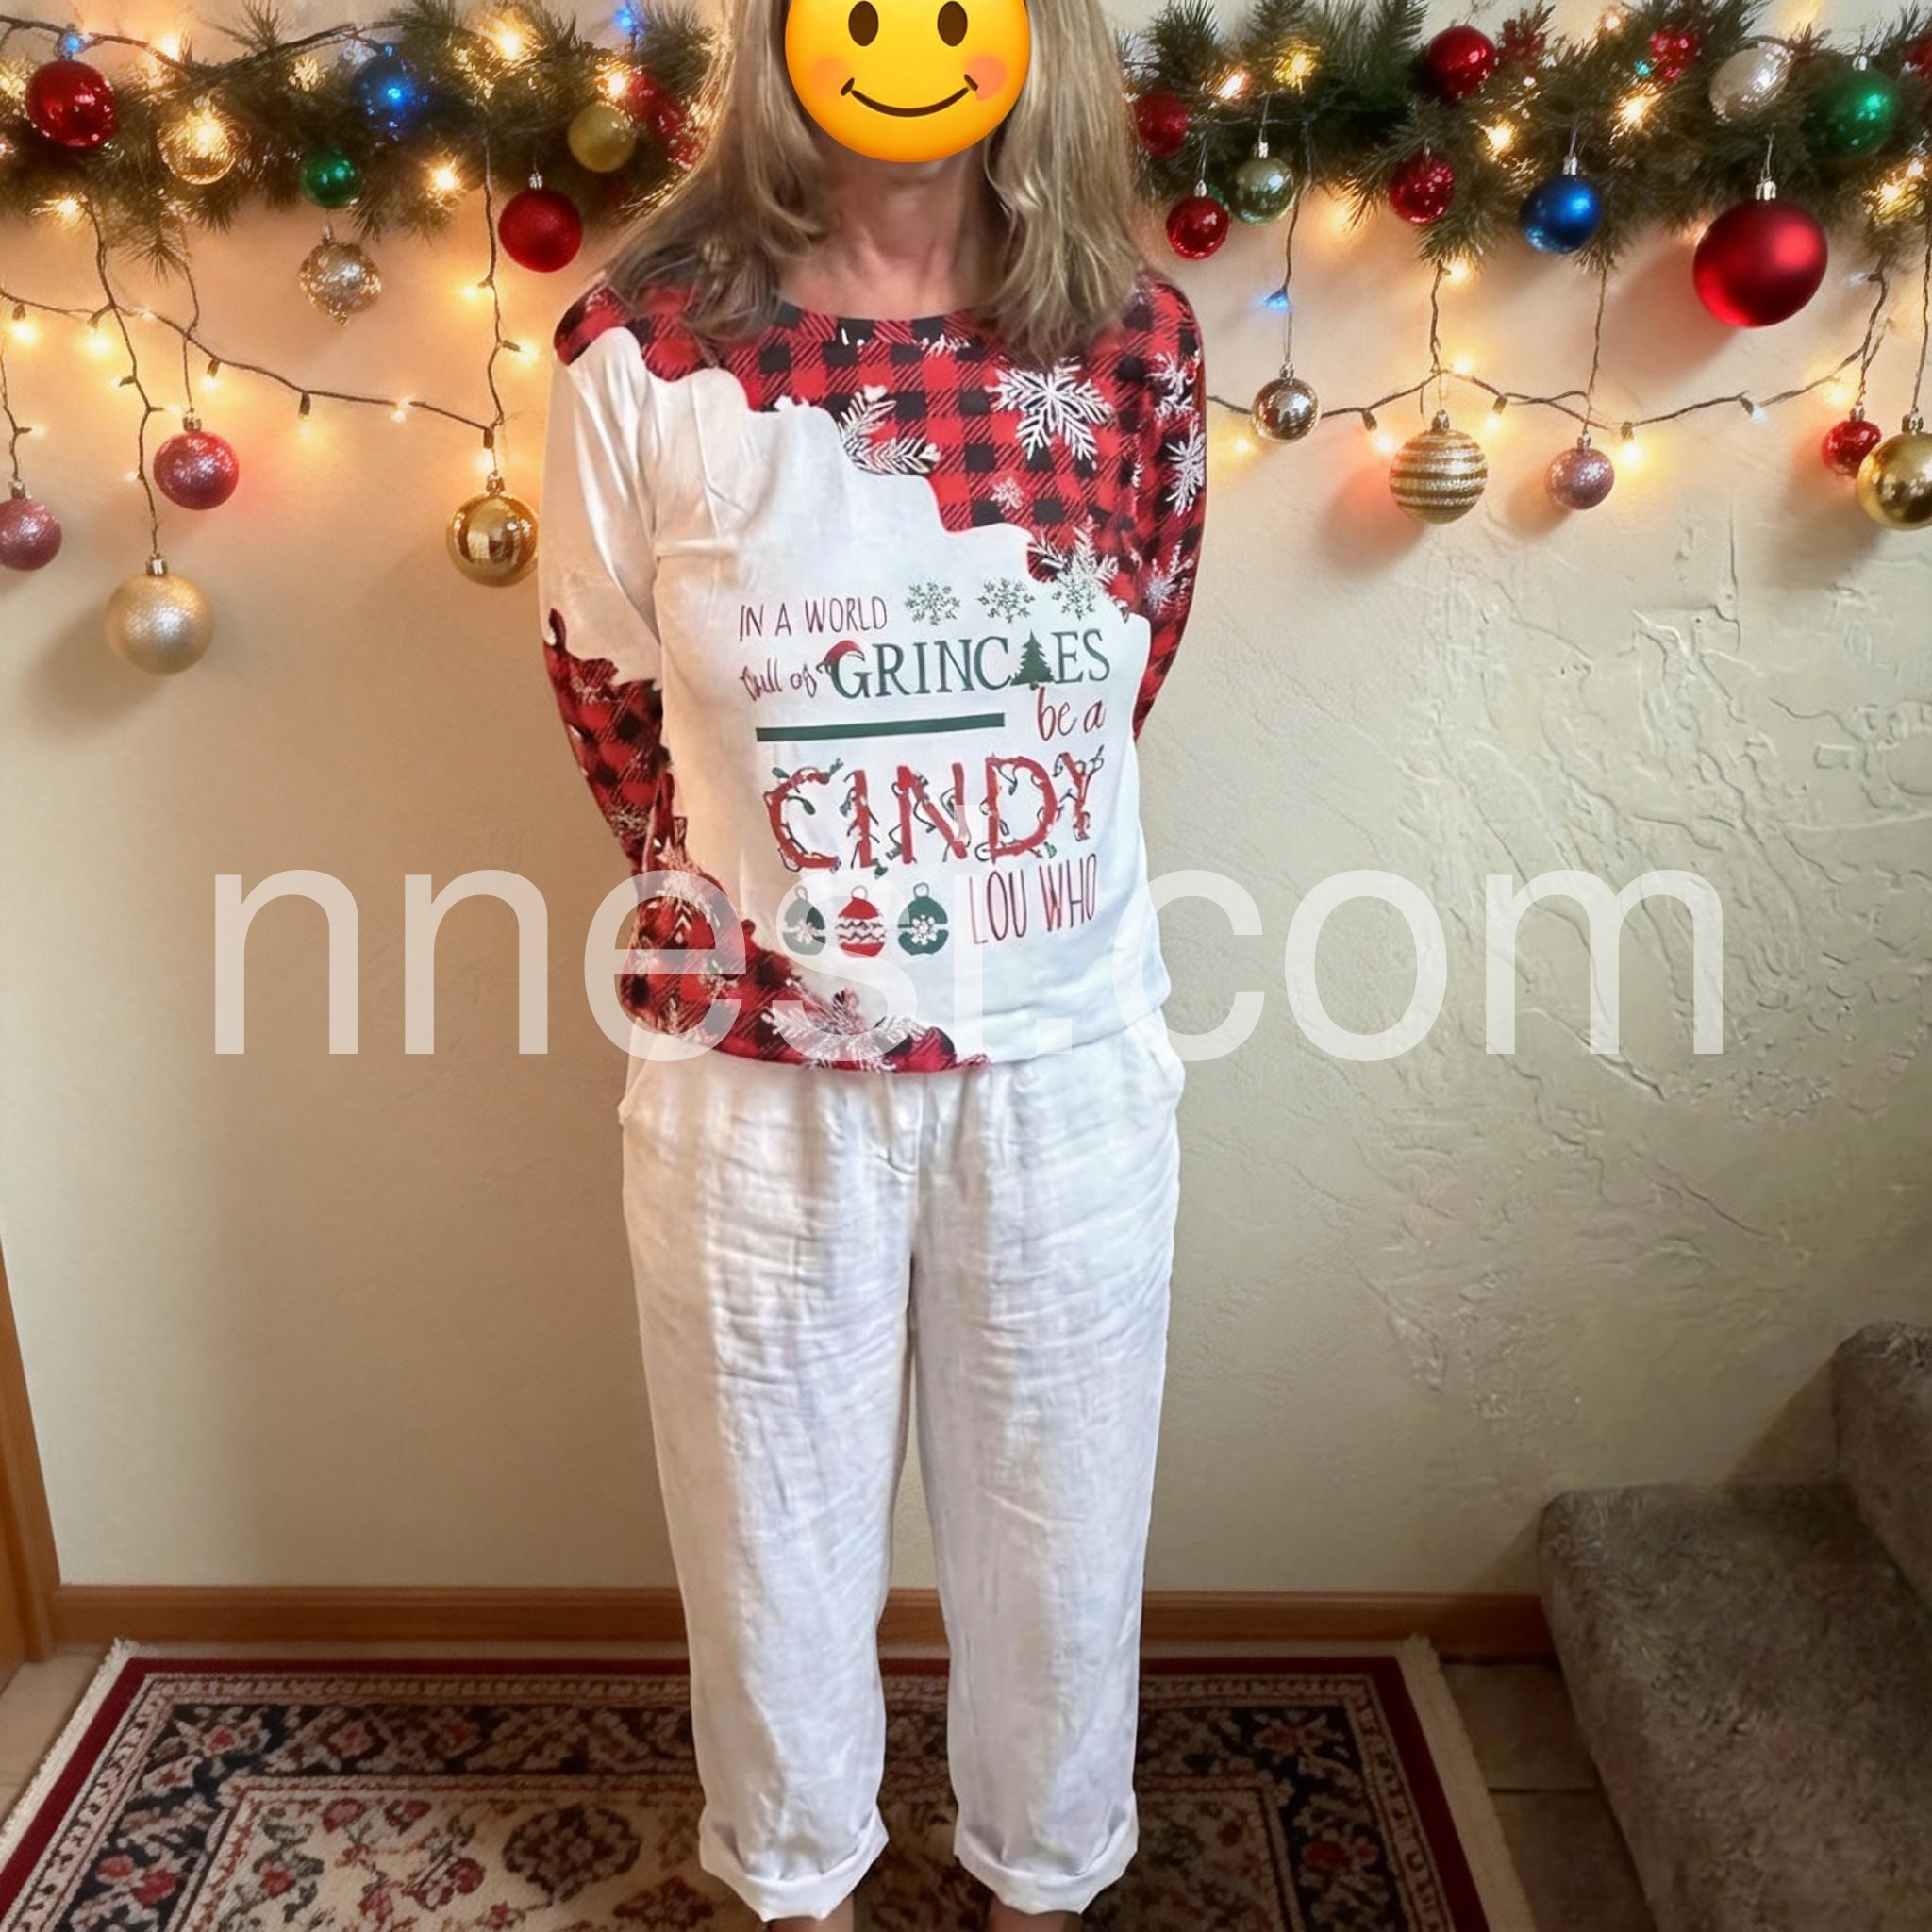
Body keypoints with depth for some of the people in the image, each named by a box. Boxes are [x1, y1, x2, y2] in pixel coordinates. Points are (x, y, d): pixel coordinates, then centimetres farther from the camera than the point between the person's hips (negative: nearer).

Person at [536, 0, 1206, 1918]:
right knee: (775, 1512, 18)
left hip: (1065, 1055, 2)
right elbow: (613, 704, 3)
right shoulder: (643, 351, -9)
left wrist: (978, 878, 10)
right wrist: (748, 917, 8)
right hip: (761, 1068, -1)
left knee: (1055, 1515, 19)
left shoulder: (1136, 342, -3)